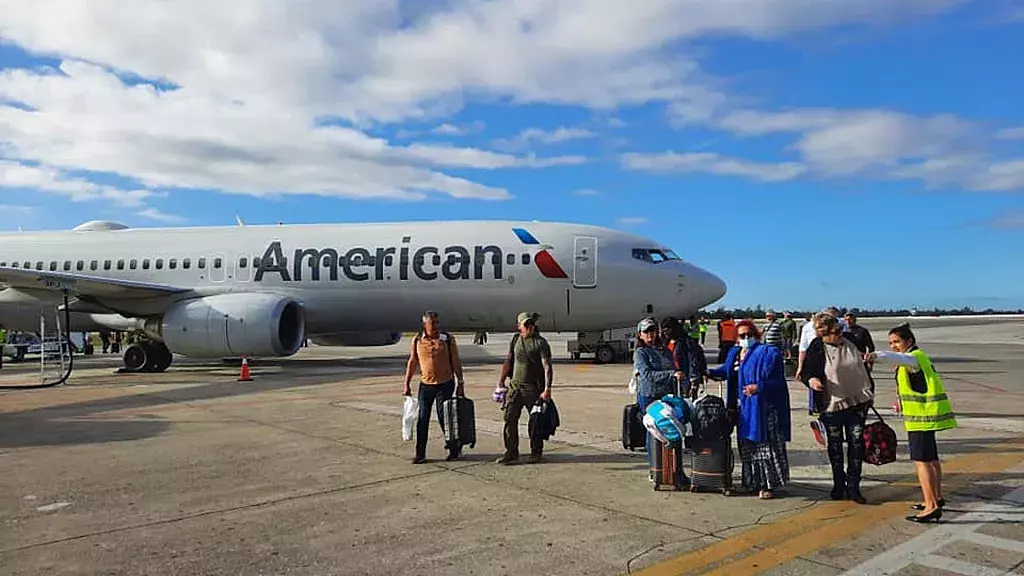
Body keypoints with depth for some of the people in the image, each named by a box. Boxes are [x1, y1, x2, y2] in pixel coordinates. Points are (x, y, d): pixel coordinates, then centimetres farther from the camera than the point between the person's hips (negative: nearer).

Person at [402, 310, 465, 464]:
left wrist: (460, 383, -1)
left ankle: (454, 450, 19)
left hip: (445, 385, -2)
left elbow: (456, 362, 0)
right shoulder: (417, 340, 0)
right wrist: (407, 385, 7)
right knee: (422, 420, 2)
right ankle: (420, 454, 11)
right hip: (425, 385, 2)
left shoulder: (448, 339, -4)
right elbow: (412, 363, 7)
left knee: (444, 418, 2)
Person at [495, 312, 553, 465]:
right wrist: (500, 382, 11)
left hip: (533, 388, -4)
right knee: (510, 419, 1)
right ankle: (511, 453, 9)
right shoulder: (515, 339, 9)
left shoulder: (541, 342, -7)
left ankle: (536, 453, 20)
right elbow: (508, 362, 16)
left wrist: (547, 389, -22)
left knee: (535, 422, 5)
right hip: (515, 386, 5)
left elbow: (547, 367, -13)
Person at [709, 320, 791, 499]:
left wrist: (759, 387, -27)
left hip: (761, 408, -7)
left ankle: (768, 485, 5)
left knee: (765, 446, -4)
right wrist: (710, 373, 19)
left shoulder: (767, 353, -8)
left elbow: (777, 382, -12)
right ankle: (753, 483, 23)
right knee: (747, 447, 12)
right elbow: (727, 370, 33)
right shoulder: (734, 353, 14)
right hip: (743, 408, 7)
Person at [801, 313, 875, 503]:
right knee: (835, 445, 10)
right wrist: (810, 380, -27)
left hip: (857, 402, 3)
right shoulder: (816, 349, -12)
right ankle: (838, 484, 25)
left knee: (857, 443, 1)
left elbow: (864, 368, 15)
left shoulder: (852, 341, 0)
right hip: (831, 404, -2)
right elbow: (806, 372, -4)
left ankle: (853, 487, 10)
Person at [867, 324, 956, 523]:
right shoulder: (916, 358, 19)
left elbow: (900, 358, -38)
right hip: (925, 413, 11)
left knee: (921, 460, -13)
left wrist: (878, 355, -56)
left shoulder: (916, 356, -15)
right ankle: (937, 498, 36)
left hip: (923, 415, -11)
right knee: (930, 458, 22)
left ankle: (932, 506, -13)